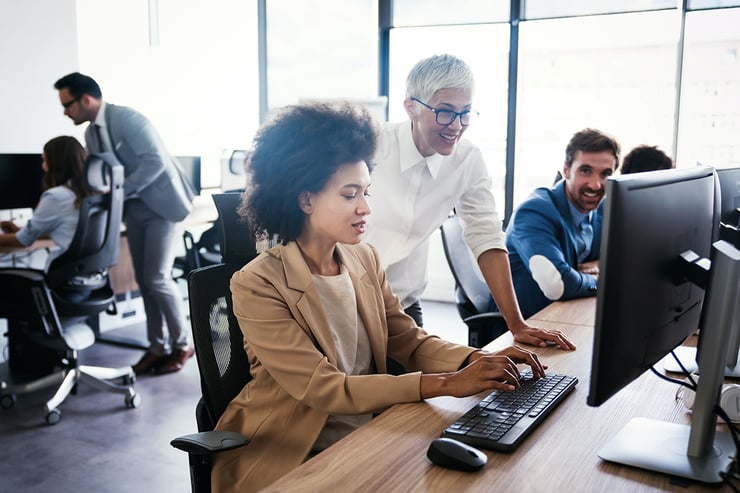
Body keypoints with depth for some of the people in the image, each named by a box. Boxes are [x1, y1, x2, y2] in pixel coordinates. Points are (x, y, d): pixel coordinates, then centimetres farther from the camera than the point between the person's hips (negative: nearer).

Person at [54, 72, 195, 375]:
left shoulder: (127, 119, -18)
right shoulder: (91, 132, 8)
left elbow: (156, 162, -26)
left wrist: (118, 193, -25)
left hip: (163, 204, -8)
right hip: (135, 208, 8)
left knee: (157, 278, -9)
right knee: (144, 280, 7)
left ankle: (182, 344, 7)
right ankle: (157, 347, 18)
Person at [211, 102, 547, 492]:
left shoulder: (364, 259, 1)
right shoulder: (257, 285, -18)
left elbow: (410, 341, 4)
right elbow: (322, 388, -23)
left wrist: (477, 360, -16)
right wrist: (447, 383, -27)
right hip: (291, 458, -6)